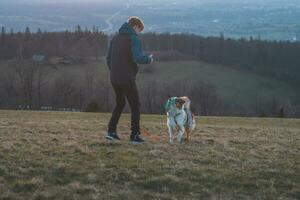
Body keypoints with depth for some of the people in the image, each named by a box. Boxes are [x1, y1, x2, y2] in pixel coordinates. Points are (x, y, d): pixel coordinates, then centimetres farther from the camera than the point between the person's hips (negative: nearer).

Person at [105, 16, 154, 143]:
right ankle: (135, 135, 3)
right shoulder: (133, 39, -11)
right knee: (135, 105, 6)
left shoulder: (115, 38, 12)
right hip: (127, 79, -7)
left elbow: (108, 59, 14)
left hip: (114, 79, 7)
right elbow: (138, 58, -24)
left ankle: (111, 131, 16)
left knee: (120, 103, 22)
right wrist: (149, 59, -5)